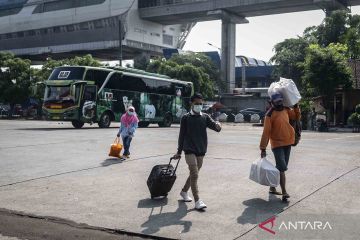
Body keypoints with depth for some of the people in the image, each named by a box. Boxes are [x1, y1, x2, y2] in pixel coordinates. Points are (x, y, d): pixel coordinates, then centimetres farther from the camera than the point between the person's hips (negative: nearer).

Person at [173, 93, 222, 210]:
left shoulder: (205, 117, 7)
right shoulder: (186, 118, -2)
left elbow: (213, 125, -10)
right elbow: (182, 135, 2)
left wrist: (217, 126, -35)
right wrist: (179, 151, 4)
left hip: (201, 150, 4)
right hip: (190, 150, -4)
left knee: (193, 174, 15)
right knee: (194, 175, -13)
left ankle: (184, 191, 36)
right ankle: (197, 201, -12)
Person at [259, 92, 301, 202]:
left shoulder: (286, 110, 5)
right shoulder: (270, 114, -14)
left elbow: (297, 117, 22)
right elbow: (266, 132, -15)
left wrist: (296, 106, 6)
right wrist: (263, 148, -15)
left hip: (288, 143, 7)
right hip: (277, 144, -7)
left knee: (281, 167, 13)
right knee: (282, 168, -13)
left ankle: (272, 187, 28)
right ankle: (284, 192, -9)